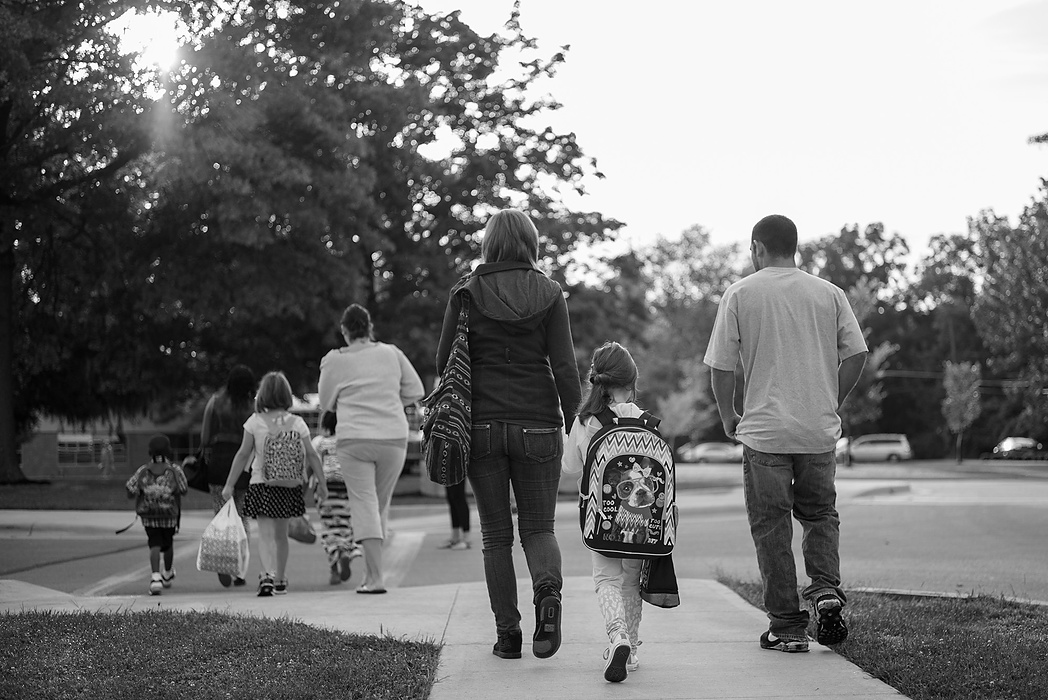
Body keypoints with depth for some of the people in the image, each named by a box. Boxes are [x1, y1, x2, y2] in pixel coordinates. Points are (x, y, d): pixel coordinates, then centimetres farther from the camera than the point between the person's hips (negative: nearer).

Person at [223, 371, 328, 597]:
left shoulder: (255, 422, -4)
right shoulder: (297, 423, 1)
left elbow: (243, 455, -4)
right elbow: (311, 455, 2)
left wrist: (229, 485, 2)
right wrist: (322, 483, 10)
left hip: (261, 485, -3)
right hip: (289, 485, 3)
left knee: (265, 534, -6)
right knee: (281, 534, 16)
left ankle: (268, 573, -28)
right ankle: (280, 581, 24)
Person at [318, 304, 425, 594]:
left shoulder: (334, 360, -1)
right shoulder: (391, 353, 5)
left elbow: (326, 403, 9)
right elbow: (415, 390, 10)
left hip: (354, 439, -2)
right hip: (394, 437, 3)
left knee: (364, 504, -1)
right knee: (381, 504, 15)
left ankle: (376, 578, -11)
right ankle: (371, 572, 21)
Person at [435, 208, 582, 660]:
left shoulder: (466, 293, 0)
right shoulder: (549, 295, 0)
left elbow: (444, 361, 1)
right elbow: (565, 367, -6)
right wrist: (572, 419, 2)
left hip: (481, 425, 0)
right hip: (537, 424, 0)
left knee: (496, 534, 10)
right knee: (538, 526, 11)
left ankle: (507, 633, 7)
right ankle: (548, 589, -20)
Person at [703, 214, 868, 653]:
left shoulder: (740, 294, 0)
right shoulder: (829, 293, 7)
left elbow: (721, 366, -2)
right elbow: (856, 354, 3)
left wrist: (727, 416, 11)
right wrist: (832, 403, 15)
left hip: (764, 431, -3)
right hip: (820, 431, 3)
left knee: (771, 526, 5)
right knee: (820, 513, 19)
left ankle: (787, 627, 6)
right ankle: (826, 589, -3)